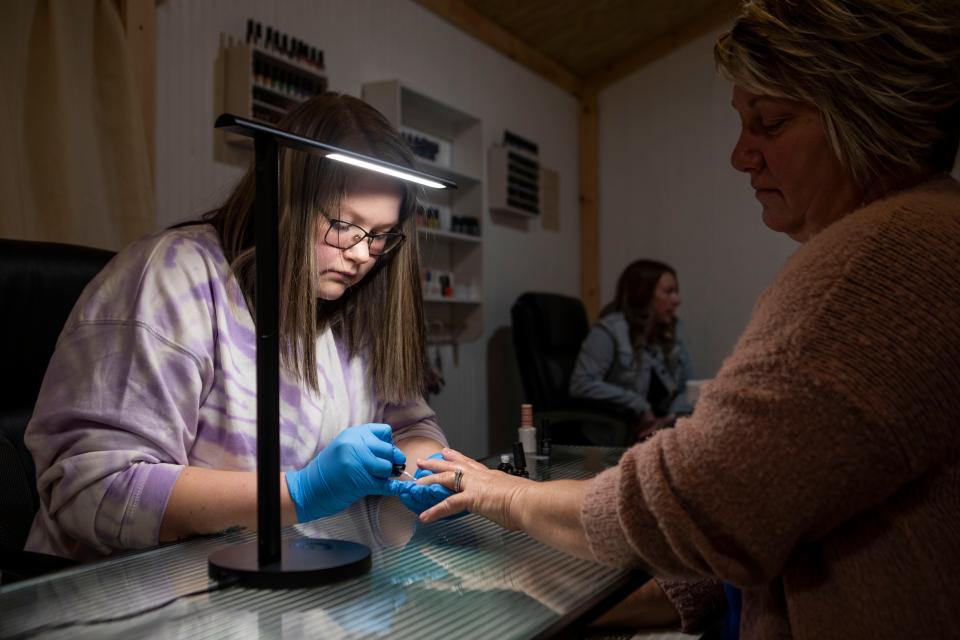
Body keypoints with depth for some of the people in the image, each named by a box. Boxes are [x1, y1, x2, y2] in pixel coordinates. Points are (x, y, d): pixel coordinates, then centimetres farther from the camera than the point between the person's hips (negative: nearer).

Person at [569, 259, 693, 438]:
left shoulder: (670, 336, 16)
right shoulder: (610, 330, -7)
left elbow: (684, 389, 14)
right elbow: (581, 385, -18)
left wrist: (674, 416, -8)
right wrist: (639, 406, -16)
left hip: (661, 429, 7)